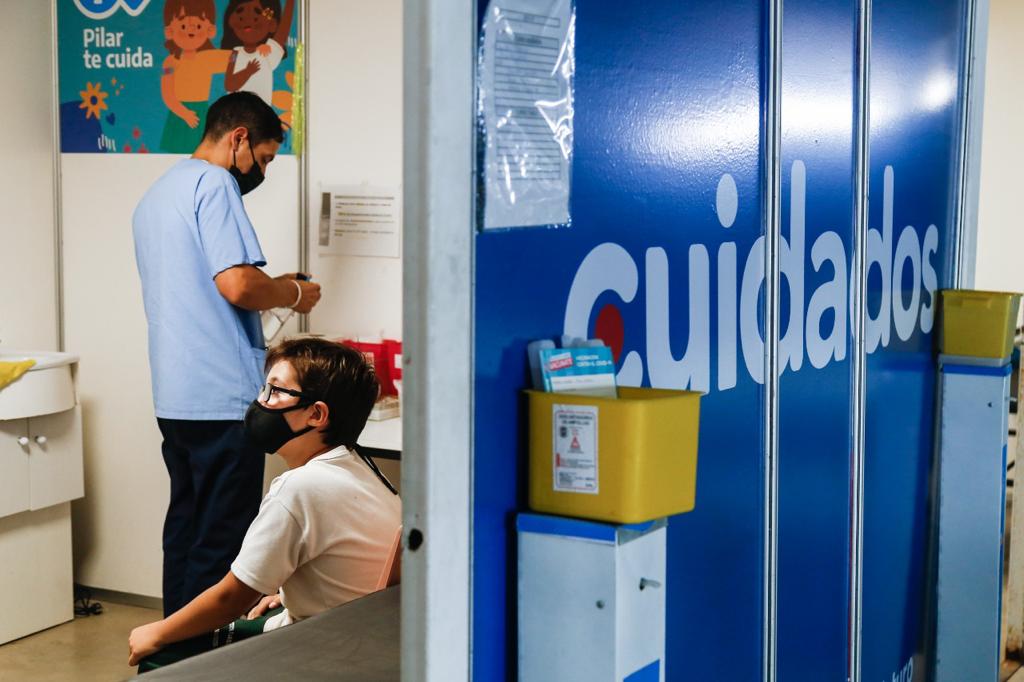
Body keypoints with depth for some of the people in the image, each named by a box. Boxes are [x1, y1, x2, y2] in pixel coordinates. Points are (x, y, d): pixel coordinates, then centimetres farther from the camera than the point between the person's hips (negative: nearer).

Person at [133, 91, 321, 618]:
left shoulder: (155, 195, 19)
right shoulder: (214, 184, -11)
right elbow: (237, 285, -22)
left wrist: (271, 289, 19)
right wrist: (293, 293, -4)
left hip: (174, 398, 10)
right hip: (223, 399, -10)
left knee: (185, 528, 15)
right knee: (222, 541, -3)